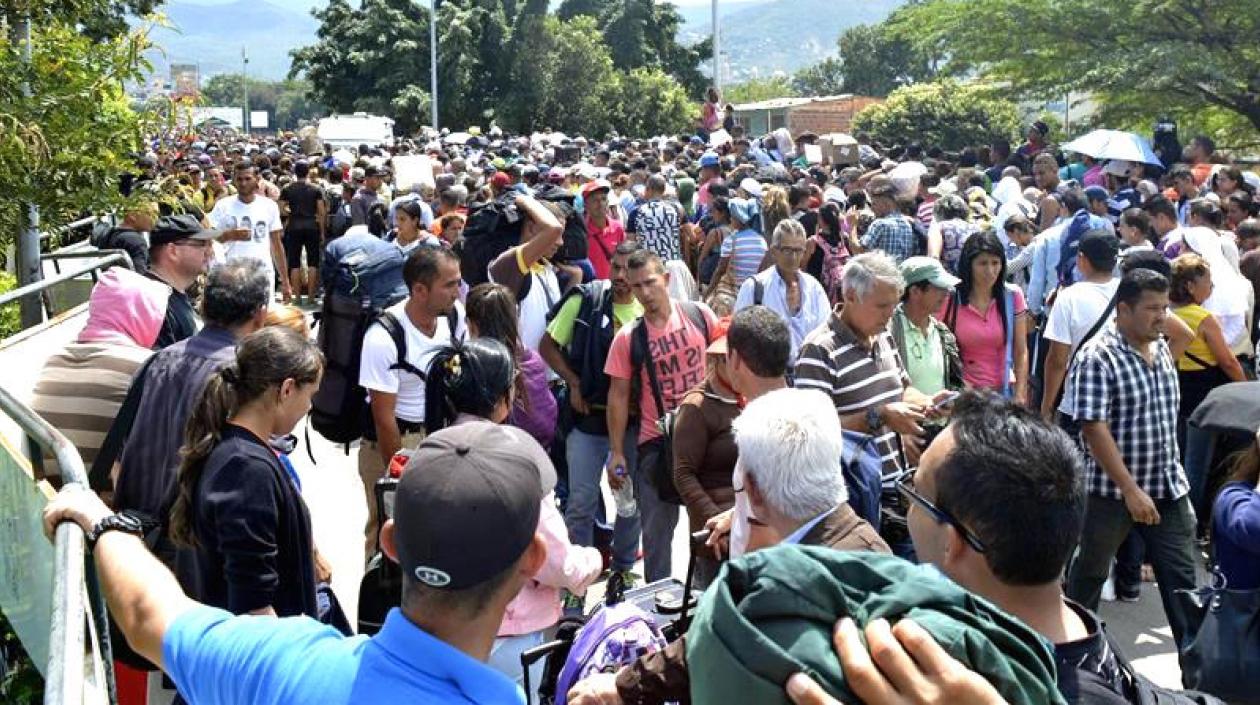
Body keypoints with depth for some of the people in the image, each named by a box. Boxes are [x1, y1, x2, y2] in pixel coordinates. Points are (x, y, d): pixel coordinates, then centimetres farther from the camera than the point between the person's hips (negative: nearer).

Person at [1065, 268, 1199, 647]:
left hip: (1168, 489, 6)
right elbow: (1094, 429, -22)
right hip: (1111, 491, -6)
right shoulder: (1097, 357, -17)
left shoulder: (1161, 348, 7)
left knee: (1181, 576, 6)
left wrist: (1174, 477, 17)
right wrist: (1132, 491, -23)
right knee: (1090, 572, 12)